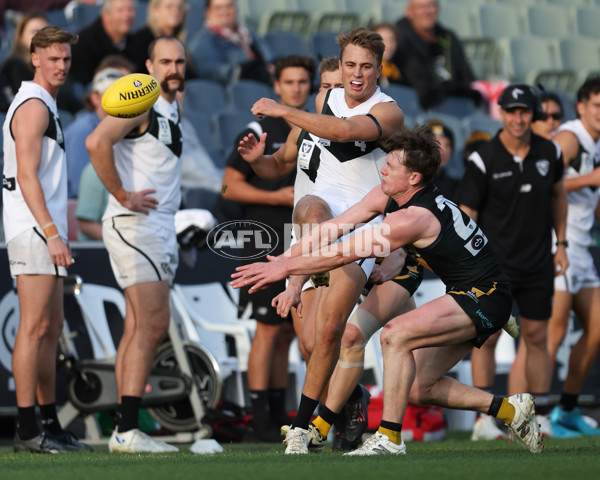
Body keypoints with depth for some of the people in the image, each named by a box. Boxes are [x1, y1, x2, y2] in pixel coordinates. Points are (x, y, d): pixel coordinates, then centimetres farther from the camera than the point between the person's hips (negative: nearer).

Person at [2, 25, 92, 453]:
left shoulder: (45, 106, 20)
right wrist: (53, 233, -23)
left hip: (45, 231, 10)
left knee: (51, 330, 11)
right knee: (35, 328, -12)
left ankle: (50, 422, 15)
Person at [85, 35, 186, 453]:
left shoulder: (172, 108, 18)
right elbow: (98, 142, -26)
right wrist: (122, 196, -20)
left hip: (159, 226, 10)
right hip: (134, 224, -10)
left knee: (139, 329, 7)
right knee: (153, 324, -15)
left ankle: (125, 431, 8)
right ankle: (127, 430, -18)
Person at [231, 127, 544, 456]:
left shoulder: (414, 219, -26)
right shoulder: (386, 195, -1)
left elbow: (344, 254, -24)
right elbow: (333, 229, 3)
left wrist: (284, 268, -18)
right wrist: (281, 260, -4)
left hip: (485, 297, -10)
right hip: (467, 295, 10)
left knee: (396, 335, -25)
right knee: (418, 389, 8)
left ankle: (389, 438, -21)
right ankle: (508, 409, 20)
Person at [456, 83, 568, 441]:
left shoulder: (550, 153, 1)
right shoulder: (484, 160, -11)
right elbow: (467, 215, -7)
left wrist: (561, 244, 16)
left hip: (538, 265, 3)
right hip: (494, 264, -3)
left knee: (537, 338, 7)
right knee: (486, 337, -7)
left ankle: (542, 418, 14)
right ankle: (484, 418, -3)